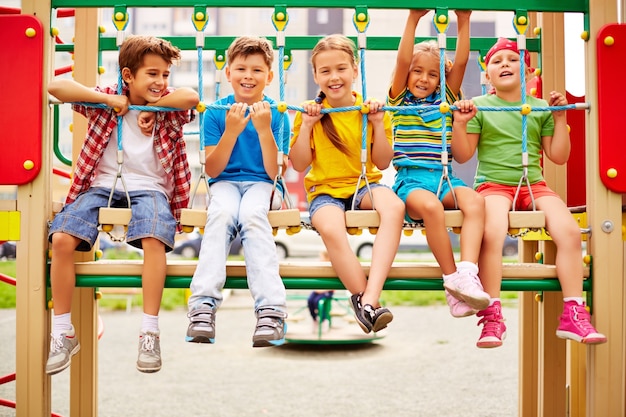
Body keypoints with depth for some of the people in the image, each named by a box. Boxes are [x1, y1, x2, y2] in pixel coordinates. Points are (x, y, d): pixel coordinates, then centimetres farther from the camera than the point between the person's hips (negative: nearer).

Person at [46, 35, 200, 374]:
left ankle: (150, 333, -26)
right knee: (62, 239, -24)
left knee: (154, 238, -34)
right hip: (101, 185, 1)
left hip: (148, 188, -1)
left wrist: (153, 106, -5)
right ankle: (63, 333, -11)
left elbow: (192, 97, -13)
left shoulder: (169, 111, 9)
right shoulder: (106, 100, 8)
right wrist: (109, 99, -7)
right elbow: (55, 88, -4)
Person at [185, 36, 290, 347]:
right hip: (226, 184, 1)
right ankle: (203, 305, -44)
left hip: (260, 184, -1)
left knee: (251, 215, -35)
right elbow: (212, 170, -1)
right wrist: (232, 131, -13)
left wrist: (264, 129, -16)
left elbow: (273, 172, -4)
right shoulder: (216, 113, 5)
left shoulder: (276, 115, 4)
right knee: (222, 213, -35)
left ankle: (271, 309, -45)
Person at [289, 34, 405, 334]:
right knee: (331, 229, -38)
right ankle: (365, 302, -24)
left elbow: (382, 163, 5)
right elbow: (299, 165, 2)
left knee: (394, 207, -35)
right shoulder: (310, 112, 4)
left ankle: (369, 299, -40)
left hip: (364, 185, 1)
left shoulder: (370, 110, 6)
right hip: (325, 190, -1)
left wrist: (378, 124, -7)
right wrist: (306, 126, -9)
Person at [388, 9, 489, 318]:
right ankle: (452, 279, -32)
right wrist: (413, 19, -8)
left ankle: (467, 272, -43)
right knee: (430, 205, -37)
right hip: (411, 179, -3)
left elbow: (461, 63, 9)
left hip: (444, 178, 3)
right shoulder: (400, 100, 13)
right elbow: (402, 61, -1)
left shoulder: (445, 99, 20)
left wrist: (463, 21, 1)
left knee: (474, 201, -30)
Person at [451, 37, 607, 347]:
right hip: (493, 184, -3)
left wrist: (560, 118, 4)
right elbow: (463, 155, 5)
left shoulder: (541, 108, 13)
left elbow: (558, 157, 11)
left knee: (569, 230, -24)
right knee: (492, 233, -34)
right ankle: (492, 318, -26)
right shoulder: (479, 106, 7)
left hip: (533, 184, 3)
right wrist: (460, 123, -10)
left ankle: (573, 314, -15)